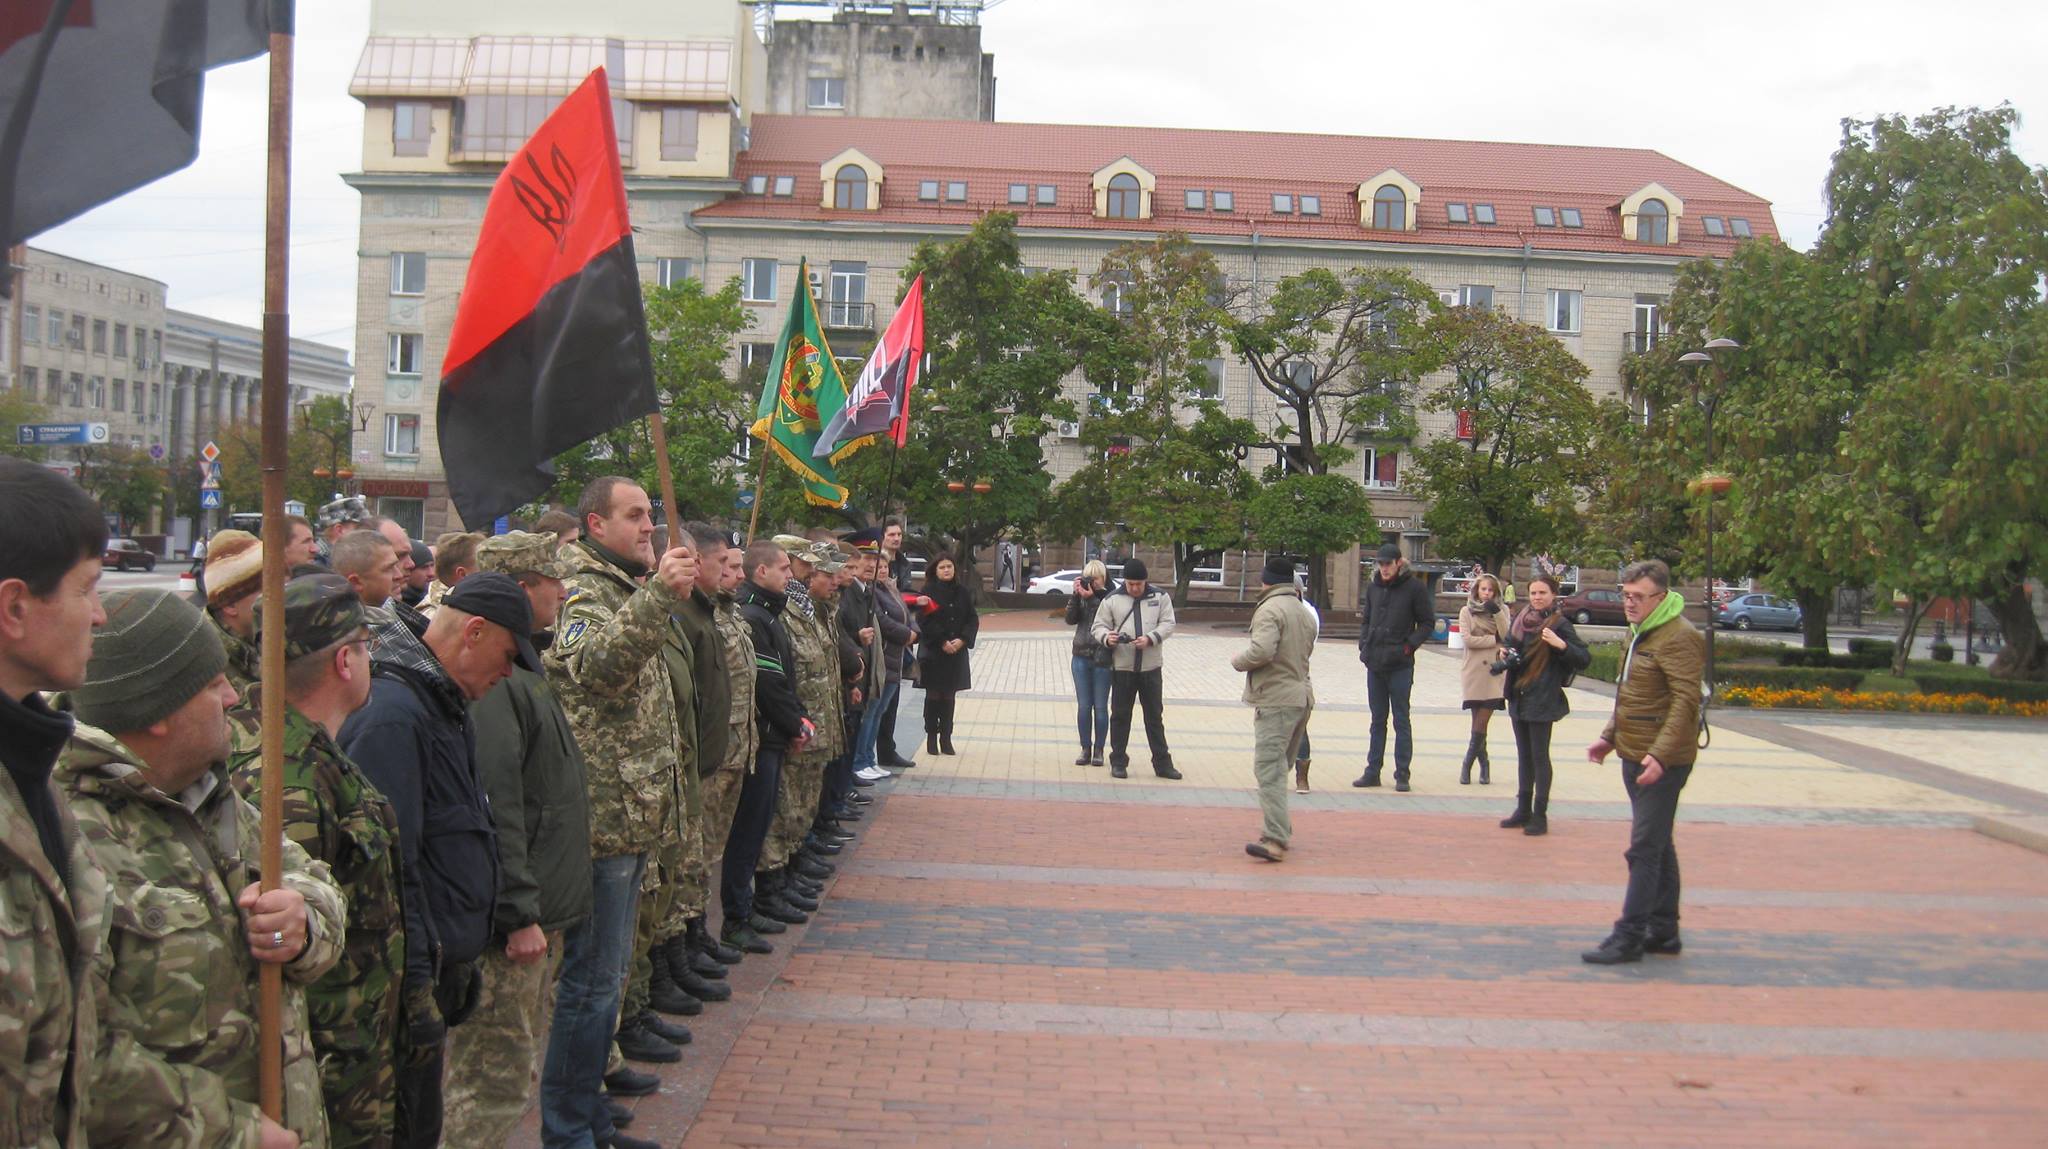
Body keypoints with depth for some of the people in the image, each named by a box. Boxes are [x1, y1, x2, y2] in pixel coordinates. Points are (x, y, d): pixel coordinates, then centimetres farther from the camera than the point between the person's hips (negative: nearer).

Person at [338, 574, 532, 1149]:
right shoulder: (391, 713, -21)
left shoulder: (444, 702, 12)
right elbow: (385, 865, -25)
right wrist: (415, 986, -23)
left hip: (440, 958, 10)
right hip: (414, 972, -10)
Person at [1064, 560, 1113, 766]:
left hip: (1102, 658, -4)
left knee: (1100, 706, 4)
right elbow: (1070, 619, -3)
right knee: (1083, 705, 7)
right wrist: (1075, 595, -13)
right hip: (1081, 657, 4)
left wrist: (1091, 598, -22)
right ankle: (1085, 749, 15)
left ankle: (1098, 750, 12)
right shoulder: (1081, 596, 6)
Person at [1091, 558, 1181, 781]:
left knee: (1155, 716, 9)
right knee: (1120, 715, 5)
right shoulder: (1112, 600, 0)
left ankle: (1162, 762, 15)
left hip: (1151, 666, 1)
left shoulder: (1160, 597, 3)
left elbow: (1168, 624, -1)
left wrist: (1150, 639, -18)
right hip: (1122, 667, -1)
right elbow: (1098, 627, 2)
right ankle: (1118, 762, 14)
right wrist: (1106, 637, -20)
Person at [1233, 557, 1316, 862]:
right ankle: (1280, 829, 26)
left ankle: (1276, 840, -22)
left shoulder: (1270, 609, -12)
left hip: (1276, 699, -9)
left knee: (1269, 769, -13)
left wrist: (1238, 661, -7)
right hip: (1302, 696, 9)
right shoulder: (1303, 611, 17)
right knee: (1280, 767, 20)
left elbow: (1262, 650, -23)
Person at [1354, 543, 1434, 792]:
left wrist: (1409, 645, -12)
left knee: (1401, 721, 0)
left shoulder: (1414, 588, -6)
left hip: (1400, 666, -5)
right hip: (1374, 664, 5)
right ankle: (1372, 771, 17)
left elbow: (1428, 623, -2)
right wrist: (1364, 644, 5)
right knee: (1377, 720, 12)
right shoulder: (1373, 587, 9)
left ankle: (1402, 775, 5)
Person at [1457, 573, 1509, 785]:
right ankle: (1483, 764, 12)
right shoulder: (1467, 611, 7)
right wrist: (1494, 639, -5)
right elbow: (1467, 639, -5)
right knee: (1478, 723, 0)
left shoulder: (1501, 612, 12)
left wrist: (1497, 613, -9)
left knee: (1481, 722, -6)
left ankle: (1468, 764, 3)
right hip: (1474, 672, 0)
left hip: (1495, 672, 1)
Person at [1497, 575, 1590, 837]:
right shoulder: (1522, 619, 8)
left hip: (1542, 700, -7)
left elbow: (1584, 657, -13)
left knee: (1539, 756, -3)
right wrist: (1503, 661, 3)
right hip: (1518, 697, 7)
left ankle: (1540, 815, 2)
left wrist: (1560, 644, -28)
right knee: (1523, 755, 13)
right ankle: (1523, 810, 22)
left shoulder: (1559, 624, -10)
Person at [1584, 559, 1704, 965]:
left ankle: (1629, 937, -5)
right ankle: (1663, 931, 22)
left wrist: (1660, 754, -28)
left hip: (1661, 763, -10)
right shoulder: (1640, 633, 16)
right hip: (1635, 757, 10)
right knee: (1658, 847, 15)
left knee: (1645, 849, -8)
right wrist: (1609, 736, 19)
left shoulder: (1679, 637, -16)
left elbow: (1686, 702, -22)